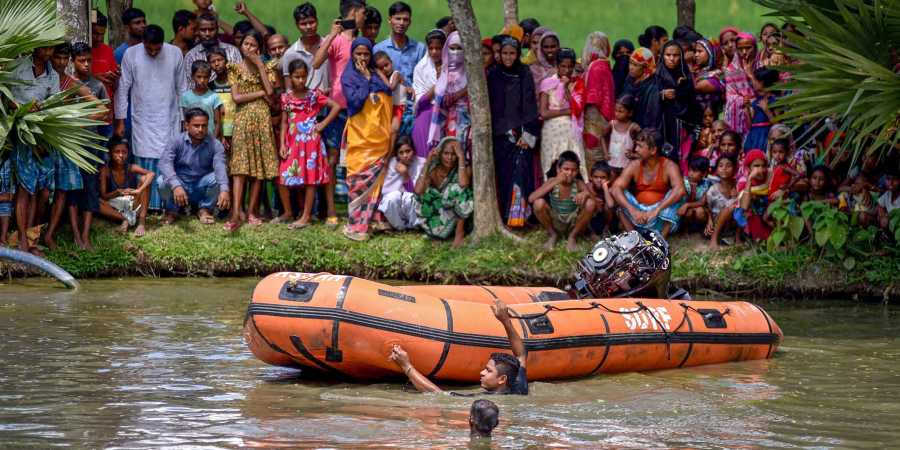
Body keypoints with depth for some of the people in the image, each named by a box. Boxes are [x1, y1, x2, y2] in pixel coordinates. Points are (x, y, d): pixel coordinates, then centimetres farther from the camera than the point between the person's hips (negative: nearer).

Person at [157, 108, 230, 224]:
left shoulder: (215, 145, -10)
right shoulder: (176, 142, -13)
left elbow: (220, 167, -26)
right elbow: (165, 163, -29)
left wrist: (224, 190, -47)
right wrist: (176, 186, -48)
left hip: (201, 188, 1)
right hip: (180, 184, -1)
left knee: (215, 177, -28)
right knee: (162, 181, -30)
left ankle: (204, 209, 0)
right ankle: (172, 211, 1)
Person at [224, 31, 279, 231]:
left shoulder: (264, 68, 11)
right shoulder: (235, 68, 7)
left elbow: (270, 91, -7)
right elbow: (236, 97, -4)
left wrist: (260, 64, -5)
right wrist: (260, 93, -5)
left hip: (262, 119, 2)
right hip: (242, 119, -2)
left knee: (259, 167, 0)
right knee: (239, 166, -12)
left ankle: (252, 211, 6)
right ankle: (236, 213, -21)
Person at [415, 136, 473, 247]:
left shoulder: (464, 169, -8)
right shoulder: (433, 171, -3)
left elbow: (463, 184, -33)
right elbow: (418, 190, -22)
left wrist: (461, 156, -27)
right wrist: (427, 162, -20)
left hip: (460, 217, -2)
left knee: (458, 188, -27)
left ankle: (460, 231, -21)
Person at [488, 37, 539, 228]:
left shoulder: (525, 75, 5)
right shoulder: (493, 76, 7)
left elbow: (530, 105, 1)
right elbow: (491, 107, 7)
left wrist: (528, 134, -7)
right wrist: (508, 131, -1)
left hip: (522, 134, -1)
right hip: (500, 134, 1)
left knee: (520, 173, -10)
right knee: (503, 174, -4)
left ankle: (519, 215, -11)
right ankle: (503, 217, -3)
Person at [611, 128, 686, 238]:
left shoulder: (669, 166, -12)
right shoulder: (634, 166, -5)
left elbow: (680, 190, -31)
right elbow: (616, 188, -17)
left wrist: (656, 210, -40)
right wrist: (632, 210, -33)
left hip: (663, 218, -2)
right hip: (638, 216, 2)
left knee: (673, 194, -26)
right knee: (620, 194, -17)